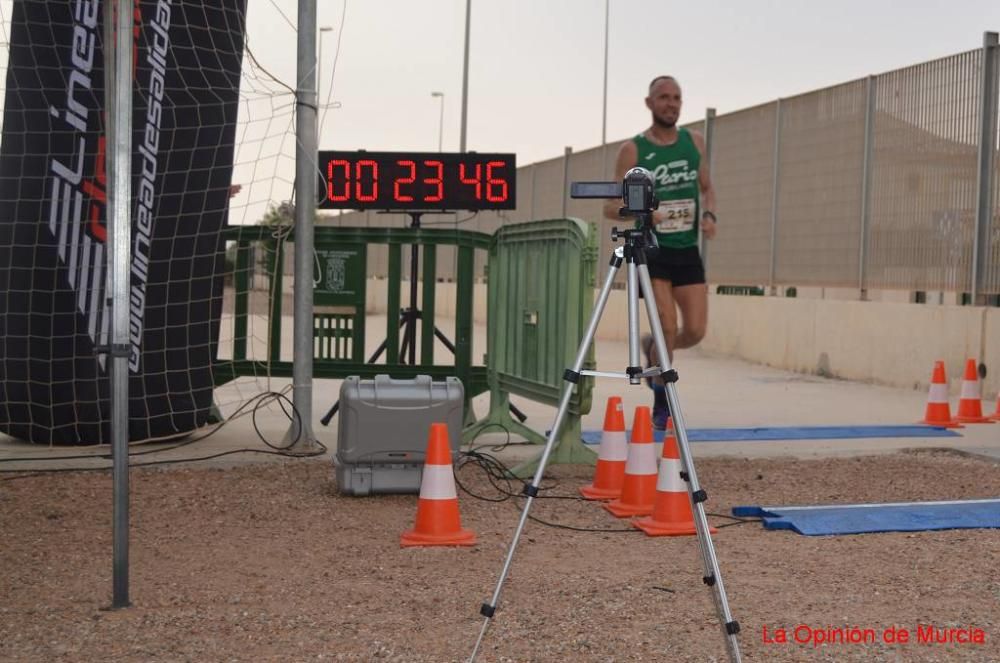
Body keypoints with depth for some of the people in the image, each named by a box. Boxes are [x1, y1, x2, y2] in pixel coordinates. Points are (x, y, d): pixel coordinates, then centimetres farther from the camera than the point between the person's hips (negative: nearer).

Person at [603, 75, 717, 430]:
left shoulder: (694, 141, 8)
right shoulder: (633, 150, -4)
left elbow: (706, 187, 19)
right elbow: (611, 205, -4)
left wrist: (709, 214, -2)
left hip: (688, 250, 4)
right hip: (652, 250, -4)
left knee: (695, 331, -3)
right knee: (668, 328, -12)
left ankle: (653, 349, 31)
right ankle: (662, 403, 7)